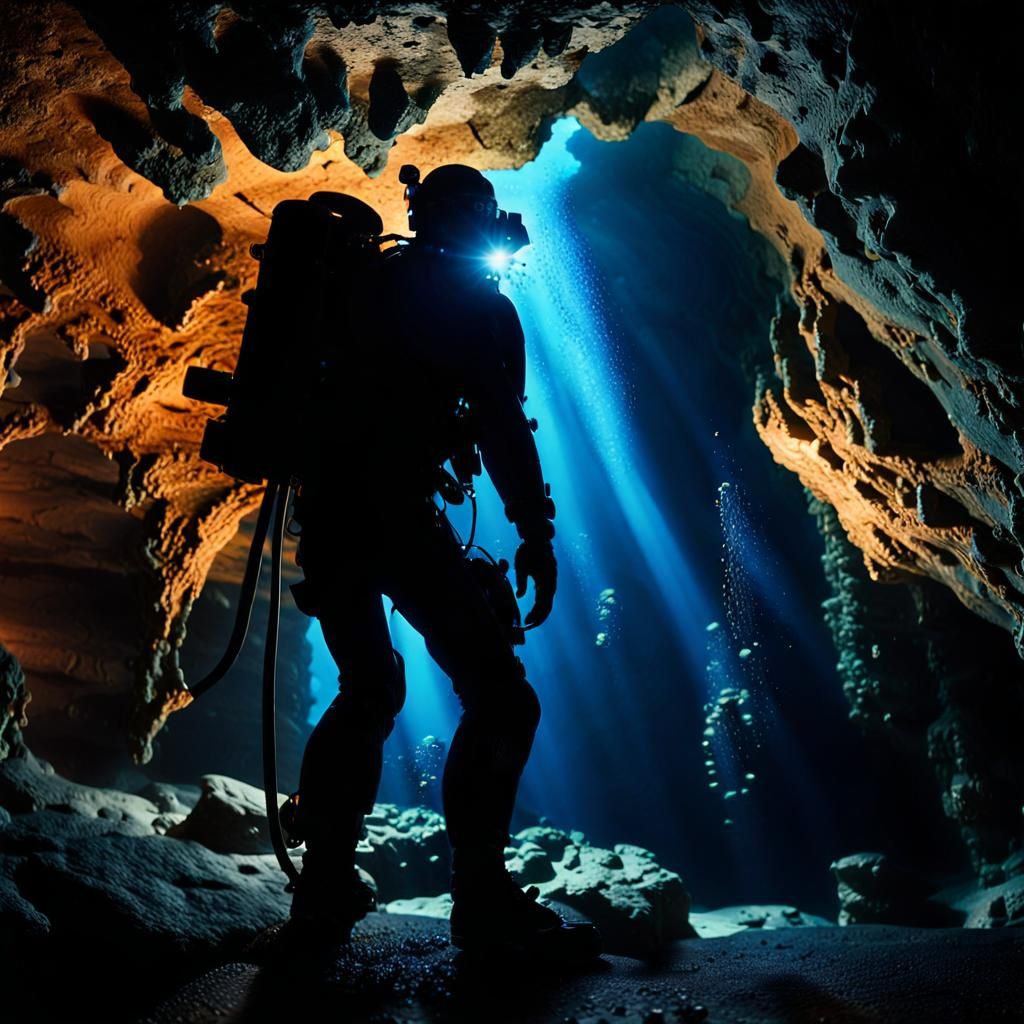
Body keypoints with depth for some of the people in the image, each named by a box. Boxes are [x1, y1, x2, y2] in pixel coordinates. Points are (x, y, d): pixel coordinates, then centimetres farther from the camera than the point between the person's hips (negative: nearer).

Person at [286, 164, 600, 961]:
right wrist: (536, 531, -7)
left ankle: (327, 886, 18)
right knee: (498, 693, -4)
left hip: (327, 510, 8)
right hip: (395, 509, -7)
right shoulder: (477, 302, 3)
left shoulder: (369, 289, 22)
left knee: (368, 689, 20)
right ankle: (484, 901, -9)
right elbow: (503, 423, -8)